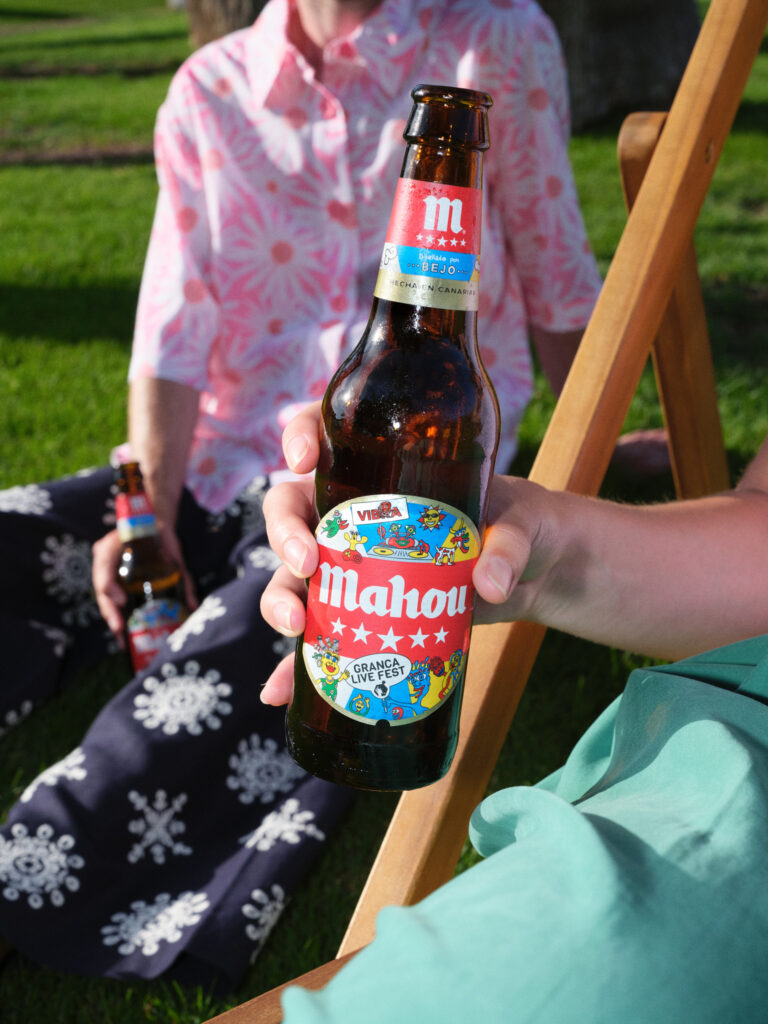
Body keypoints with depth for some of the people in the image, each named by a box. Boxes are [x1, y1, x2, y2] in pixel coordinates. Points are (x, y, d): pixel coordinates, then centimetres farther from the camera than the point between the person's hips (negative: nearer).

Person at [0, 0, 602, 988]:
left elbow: (556, 282, 7)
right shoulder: (208, 92, 8)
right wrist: (149, 513, -13)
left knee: (243, 641, -33)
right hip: (230, 467, 5)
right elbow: (172, 331, -1)